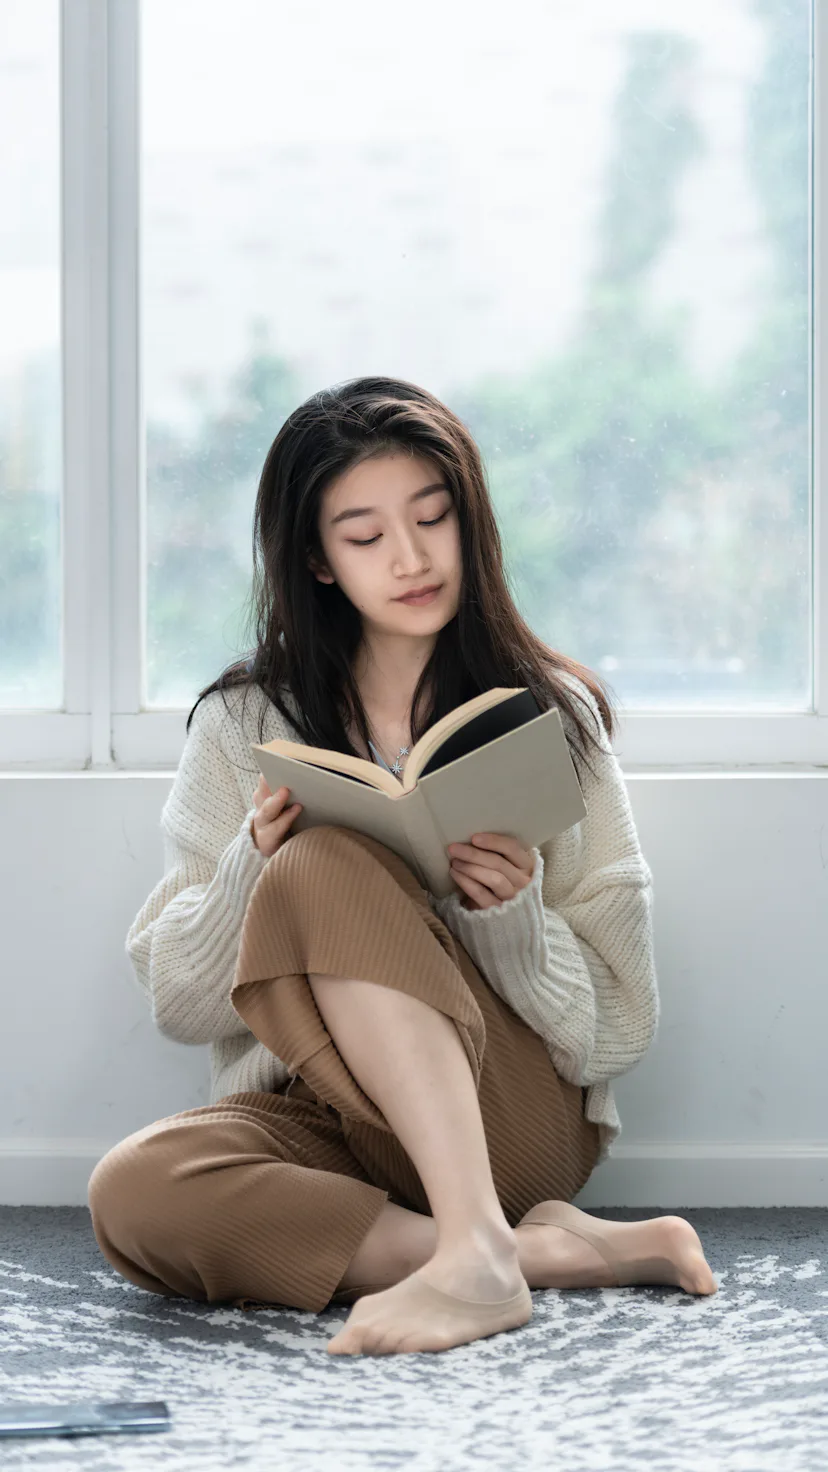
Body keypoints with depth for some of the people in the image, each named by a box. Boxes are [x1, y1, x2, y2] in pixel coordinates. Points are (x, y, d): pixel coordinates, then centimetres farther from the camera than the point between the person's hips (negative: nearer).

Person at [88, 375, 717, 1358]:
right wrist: (252, 868, -14)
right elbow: (178, 1001, 5)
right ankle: (567, 1251, -25)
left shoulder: (549, 715, 5)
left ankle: (479, 1251, -40)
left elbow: (619, 1025, 1)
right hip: (312, 1121, 3)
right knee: (132, 1194, -32)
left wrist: (512, 917, -19)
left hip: (520, 1118, -2)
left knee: (325, 865, -27)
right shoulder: (243, 725, 9)